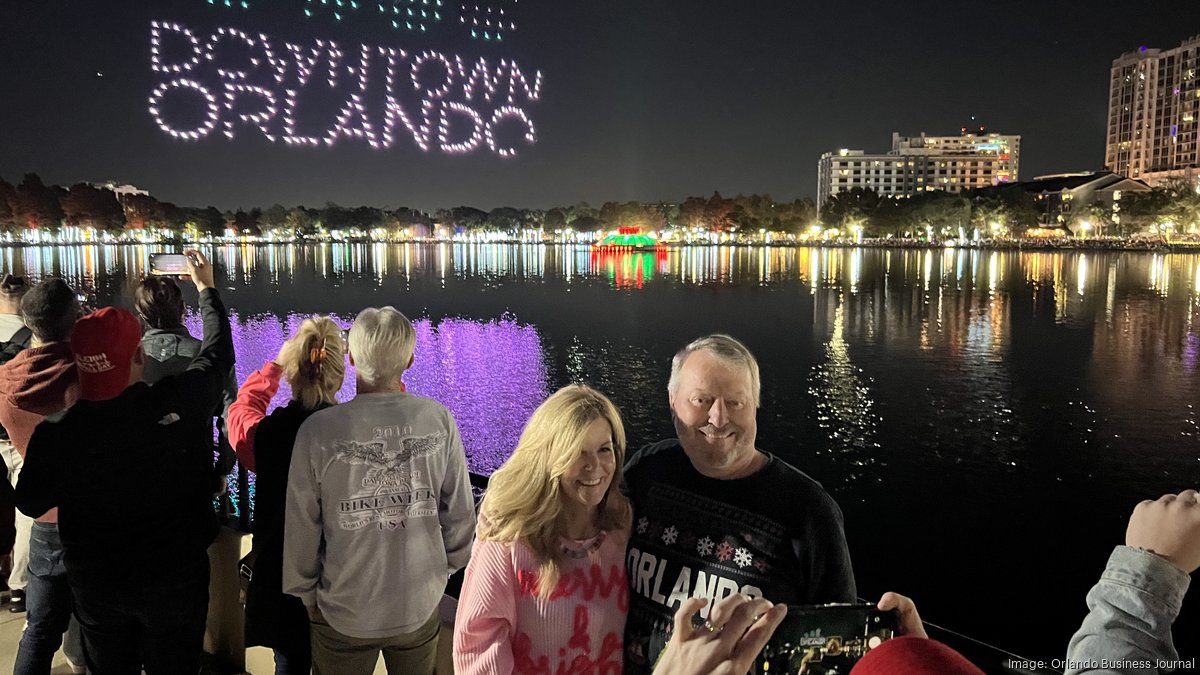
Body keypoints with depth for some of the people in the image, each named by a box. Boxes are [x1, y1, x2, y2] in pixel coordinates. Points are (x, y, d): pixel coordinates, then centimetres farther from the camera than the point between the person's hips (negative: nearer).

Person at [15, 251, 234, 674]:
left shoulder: (56, 433, -21)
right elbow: (219, 352, -4)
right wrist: (206, 287, 10)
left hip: (94, 587, 1)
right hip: (176, 580, -1)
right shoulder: (180, 401, -24)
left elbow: (30, 504, -2)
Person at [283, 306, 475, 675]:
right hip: (421, 606, 1)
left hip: (343, 614, -1)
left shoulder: (318, 430, -17)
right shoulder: (439, 421, -14)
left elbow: (301, 526, -8)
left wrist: (306, 593, 9)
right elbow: (460, 512, -5)